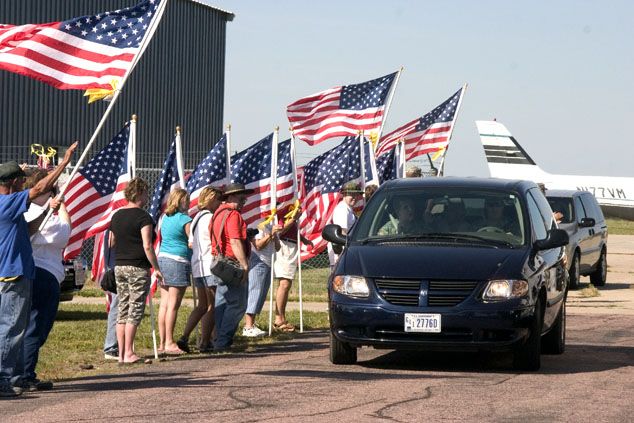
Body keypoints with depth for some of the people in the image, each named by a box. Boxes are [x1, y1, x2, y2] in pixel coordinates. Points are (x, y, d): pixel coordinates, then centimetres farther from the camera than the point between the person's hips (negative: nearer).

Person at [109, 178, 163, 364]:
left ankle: (121, 354, 8)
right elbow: (147, 246, -17)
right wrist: (156, 268, -11)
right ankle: (129, 354, -6)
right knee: (135, 311, -3)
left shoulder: (117, 215, 11)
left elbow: (111, 243, 16)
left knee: (122, 310, 9)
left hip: (119, 266, 7)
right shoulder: (143, 216, -11)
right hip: (138, 268, -7)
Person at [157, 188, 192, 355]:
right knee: (173, 305, -5)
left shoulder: (165, 218, 13)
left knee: (164, 304, 8)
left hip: (163, 258, 7)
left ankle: (162, 342, 10)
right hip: (178, 260, -7)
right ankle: (169, 343, -5)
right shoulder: (185, 220, -9)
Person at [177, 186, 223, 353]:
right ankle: (204, 342, 1)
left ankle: (184, 337, 4)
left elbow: (191, 244, 17)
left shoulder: (196, 218, 15)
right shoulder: (210, 218, -13)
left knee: (202, 305, 15)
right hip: (210, 265, -9)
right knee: (212, 306, 0)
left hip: (197, 265, 9)